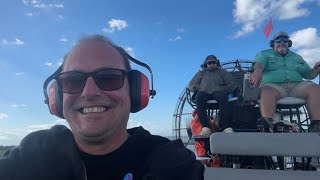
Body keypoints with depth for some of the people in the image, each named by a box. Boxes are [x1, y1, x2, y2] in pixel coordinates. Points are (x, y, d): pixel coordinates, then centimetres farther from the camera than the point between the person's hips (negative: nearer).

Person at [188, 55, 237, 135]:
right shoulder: (201, 73, 34)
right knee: (199, 97, -37)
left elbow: (232, 85, 18)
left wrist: (222, 89, -2)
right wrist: (199, 88, 1)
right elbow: (191, 85, 23)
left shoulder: (223, 72, 31)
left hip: (219, 92, 0)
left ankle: (227, 127, -52)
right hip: (204, 92, 1)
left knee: (222, 98, -38)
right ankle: (205, 128, -49)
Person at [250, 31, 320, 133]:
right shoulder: (264, 55, 17)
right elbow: (259, 64, -7)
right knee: (267, 91, -38)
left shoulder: (297, 58, 31)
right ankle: (267, 125, -54)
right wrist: (257, 71, -32)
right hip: (274, 85, -3)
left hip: (296, 86, 4)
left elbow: (309, 75, 30)